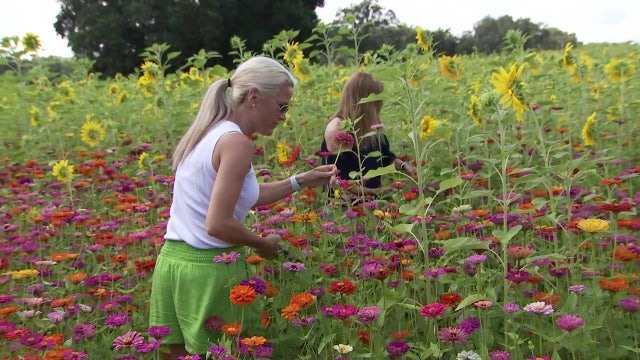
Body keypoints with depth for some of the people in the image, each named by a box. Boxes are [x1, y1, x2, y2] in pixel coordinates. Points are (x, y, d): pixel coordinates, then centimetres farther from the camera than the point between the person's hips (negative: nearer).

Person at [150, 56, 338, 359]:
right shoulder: (236, 142, -17)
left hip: (172, 261, 9)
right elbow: (217, 224, -21)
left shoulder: (208, 133, 10)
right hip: (208, 269, -9)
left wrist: (301, 181, 16)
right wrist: (264, 244, -5)